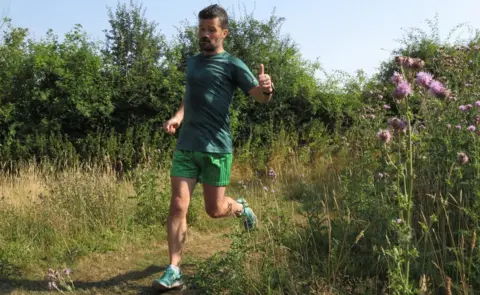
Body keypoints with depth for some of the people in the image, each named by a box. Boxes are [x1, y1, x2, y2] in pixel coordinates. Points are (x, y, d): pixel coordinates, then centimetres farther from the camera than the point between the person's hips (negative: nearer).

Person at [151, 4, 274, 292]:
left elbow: (259, 96, -8)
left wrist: (266, 88, -33)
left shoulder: (233, 64, -2)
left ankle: (241, 207, 41)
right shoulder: (192, 61, 15)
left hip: (217, 148, -4)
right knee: (178, 207, -5)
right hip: (185, 147, 4)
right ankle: (174, 271, 2)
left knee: (215, 210, 7)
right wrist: (178, 116, 9)